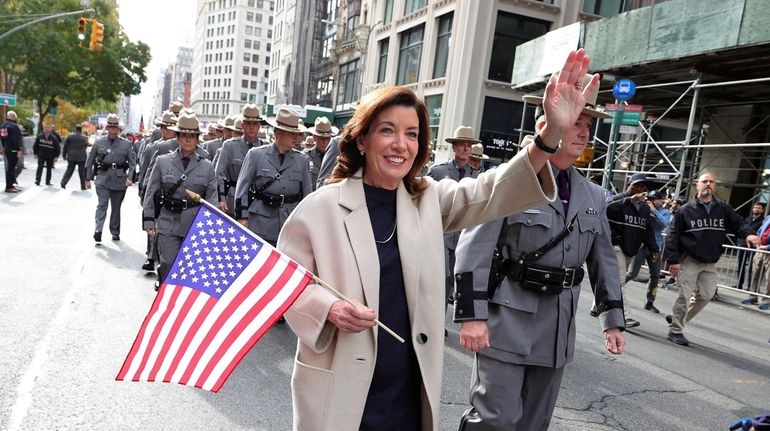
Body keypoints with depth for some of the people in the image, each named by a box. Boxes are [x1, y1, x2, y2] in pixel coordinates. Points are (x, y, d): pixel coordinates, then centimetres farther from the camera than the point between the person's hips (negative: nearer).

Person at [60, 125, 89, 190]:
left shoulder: (70, 137, -1)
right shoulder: (84, 138, 0)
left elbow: (65, 147, 3)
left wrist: (64, 155, 12)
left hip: (71, 157, 1)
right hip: (81, 157, 0)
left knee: (69, 170, 8)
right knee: (82, 172, 7)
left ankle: (63, 183, -2)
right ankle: (83, 186, 10)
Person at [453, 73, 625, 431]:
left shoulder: (593, 196, 10)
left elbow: (604, 261, 15)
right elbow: (474, 248, -13)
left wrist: (613, 320, 11)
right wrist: (471, 315, -18)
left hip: (558, 327, 6)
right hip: (507, 319, -6)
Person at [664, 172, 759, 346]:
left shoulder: (724, 209, 6)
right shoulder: (686, 210, -4)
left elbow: (738, 224, 3)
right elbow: (673, 236, -5)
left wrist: (748, 234, -21)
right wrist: (673, 260, -11)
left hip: (710, 263, 5)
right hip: (688, 260, -4)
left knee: (706, 295, 8)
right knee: (685, 295, -6)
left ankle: (676, 318, 26)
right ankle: (675, 330, 6)